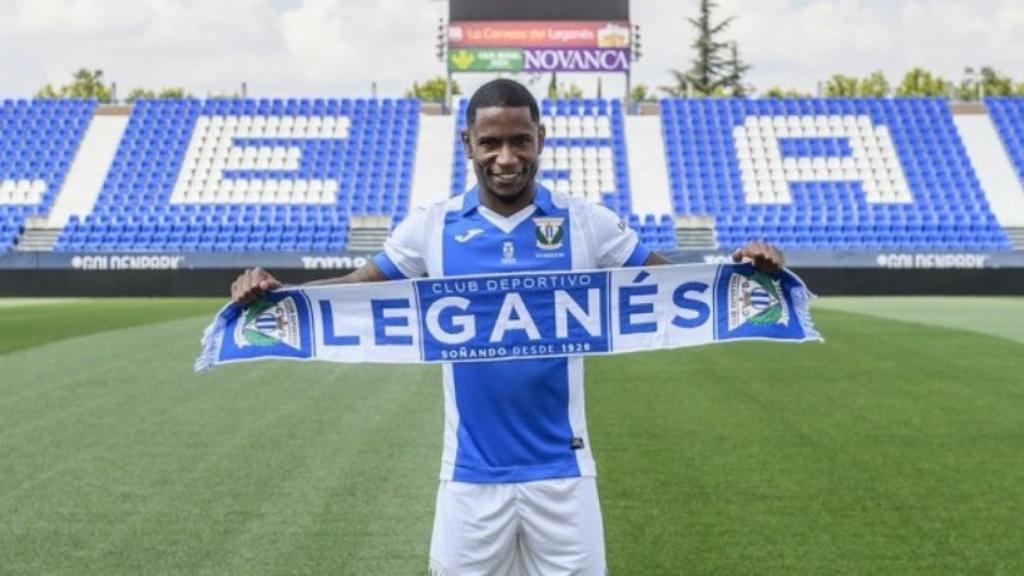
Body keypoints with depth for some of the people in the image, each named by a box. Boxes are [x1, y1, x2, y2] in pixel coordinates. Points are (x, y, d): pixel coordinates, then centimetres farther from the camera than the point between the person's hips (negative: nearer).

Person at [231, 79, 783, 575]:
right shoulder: (430, 227, 0)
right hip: (470, 473, 1)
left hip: (562, 470, 0)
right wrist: (274, 291, -9)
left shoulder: (587, 223, -1)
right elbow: (359, 288, 7)